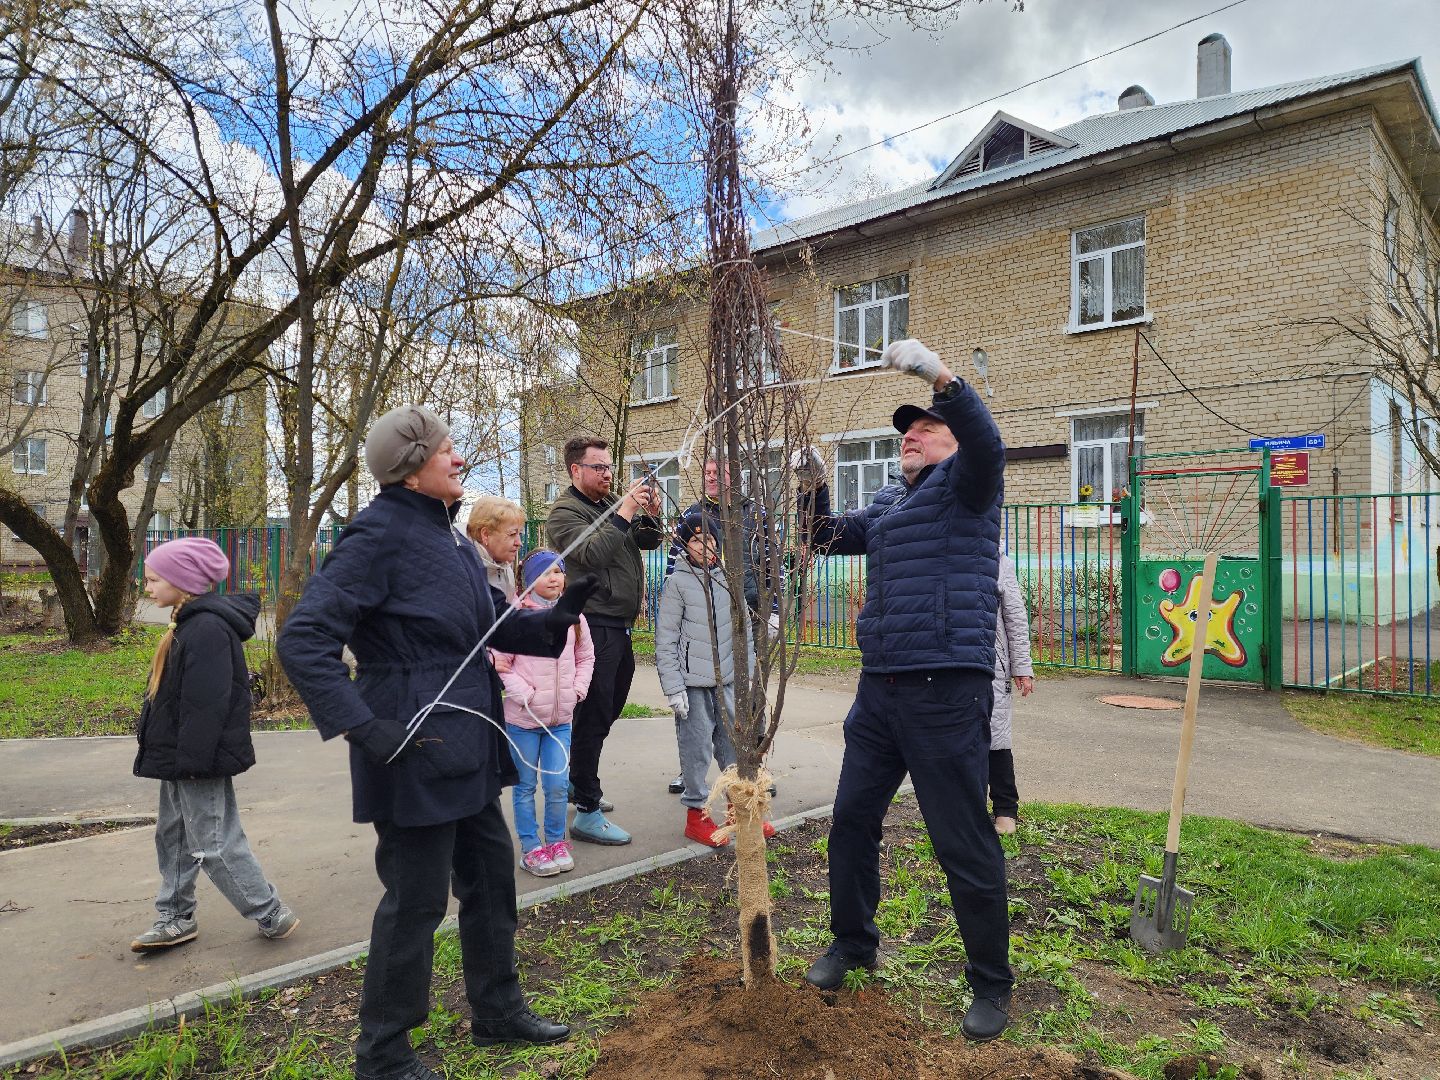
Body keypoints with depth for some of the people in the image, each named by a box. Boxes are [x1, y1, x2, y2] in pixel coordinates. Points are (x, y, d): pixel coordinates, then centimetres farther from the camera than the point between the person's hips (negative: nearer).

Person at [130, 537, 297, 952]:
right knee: (172, 836, 18)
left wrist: (193, 761, -23)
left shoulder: (207, 628, -23)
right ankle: (176, 919, 32)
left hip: (201, 763, -10)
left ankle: (271, 915, 10)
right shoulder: (188, 622, 10)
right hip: (179, 759, 10)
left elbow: (205, 704, -26)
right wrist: (173, 758, 20)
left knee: (214, 845, -2)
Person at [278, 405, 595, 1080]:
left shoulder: (448, 535, 10)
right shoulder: (379, 535, -17)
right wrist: (364, 726, -27)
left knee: (490, 876, 19)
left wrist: (556, 619, -1)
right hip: (413, 751, -9)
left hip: (467, 748, 9)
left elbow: (490, 627, 15)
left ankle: (497, 1011, 40)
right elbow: (303, 642, -21)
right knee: (415, 899, 5)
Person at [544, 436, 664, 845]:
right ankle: (587, 813, 3)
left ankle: (578, 784, 36)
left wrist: (650, 516, -4)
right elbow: (591, 554, -23)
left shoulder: (612, 502, 14)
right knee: (593, 717, -5)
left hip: (618, 627, 8)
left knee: (606, 714, 19)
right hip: (595, 627, -8)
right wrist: (624, 514, -24)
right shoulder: (564, 512, -8)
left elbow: (649, 542, 15)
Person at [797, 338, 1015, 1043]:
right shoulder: (889, 503, 20)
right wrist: (814, 489, 8)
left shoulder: (963, 483, -1)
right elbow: (830, 538, 26)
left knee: (964, 843, 0)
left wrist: (940, 376, -34)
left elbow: (986, 443, -22)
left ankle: (991, 982, 19)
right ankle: (852, 944, 34)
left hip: (945, 691, -8)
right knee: (851, 820, 15)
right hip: (879, 689, 8)